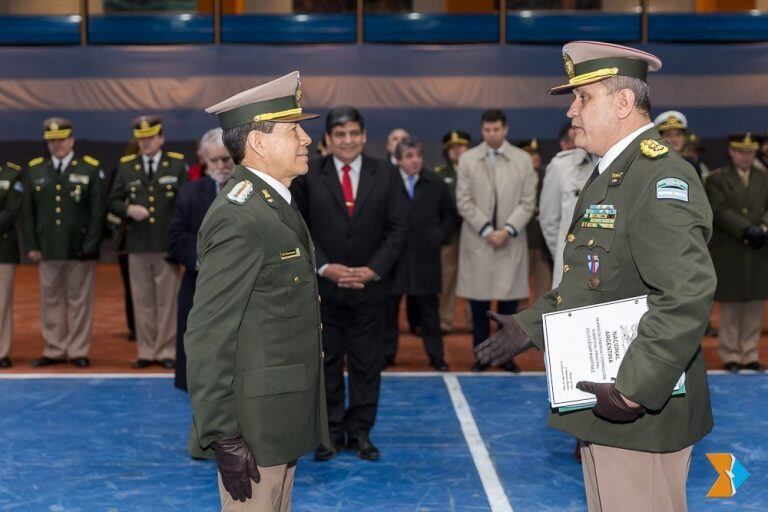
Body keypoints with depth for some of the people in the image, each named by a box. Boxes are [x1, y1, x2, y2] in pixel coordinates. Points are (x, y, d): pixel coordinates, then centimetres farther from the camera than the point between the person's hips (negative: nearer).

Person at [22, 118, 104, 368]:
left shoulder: (91, 168, 1)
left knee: (80, 301, 3)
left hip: (80, 250, -2)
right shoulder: (34, 169, 9)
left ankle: (78, 351, 11)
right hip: (47, 250, 3)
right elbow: (27, 212, 9)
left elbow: (98, 211, -2)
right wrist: (31, 246, 2)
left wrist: (90, 246, -8)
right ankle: (54, 350, 16)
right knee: (51, 301, 7)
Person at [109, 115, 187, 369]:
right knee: (142, 300, 6)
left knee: (167, 300, 2)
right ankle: (146, 351, 14)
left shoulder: (177, 164, 3)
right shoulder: (126, 166, 8)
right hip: (137, 245, 2)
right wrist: (128, 210, -12)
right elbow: (113, 202, 10)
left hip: (167, 244, -2)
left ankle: (166, 351, 10)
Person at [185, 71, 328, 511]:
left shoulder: (277, 205, 11)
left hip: (284, 415, 10)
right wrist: (223, 438, -21)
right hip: (255, 420, -9)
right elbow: (208, 338, -22)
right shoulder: (239, 219, -20)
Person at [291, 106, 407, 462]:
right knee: (326, 362, 6)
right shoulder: (307, 176, -1)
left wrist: (372, 270, -10)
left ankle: (360, 432, 17)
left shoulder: (386, 176, 3)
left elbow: (396, 229, 1)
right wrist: (325, 268, -12)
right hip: (322, 286, -1)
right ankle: (330, 432, 17)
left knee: (367, 363, 6)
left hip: (369, 286, 1)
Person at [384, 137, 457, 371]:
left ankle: (435, 354, 15)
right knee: (389, 306, 6)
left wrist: (439, 236, 1)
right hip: (394, 255, -1)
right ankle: (387, 352, 16)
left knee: (428, 308, 8)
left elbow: (450, 215, 12)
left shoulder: (435, 184, 3)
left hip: (426, 255, 1)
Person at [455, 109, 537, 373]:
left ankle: (507, 355, 12)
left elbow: (527, 202, 2)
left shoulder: (523, 160, 4)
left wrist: (507, 230, -11)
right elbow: (464, 201, 0)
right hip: (477, 240, 0)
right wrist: (487, 230, -9)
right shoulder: (467, 159, 4)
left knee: (509, 301, 3)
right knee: (478, 302, 3)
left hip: (511, 240, 0)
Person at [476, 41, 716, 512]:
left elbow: (688, 293, -29)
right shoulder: (608, 176, 15)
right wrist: (528, 326, 19)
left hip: (642, 414, -10)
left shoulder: (661, 178, -19)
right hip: (601, 403, 10)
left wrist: (633, 391, -29)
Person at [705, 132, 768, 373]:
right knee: (730, 306, 1)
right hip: (729, 254, -4)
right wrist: (747, 230, -20)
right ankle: (730, 356, 9)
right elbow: (720, 211, -11)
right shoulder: (716, 179, 1)